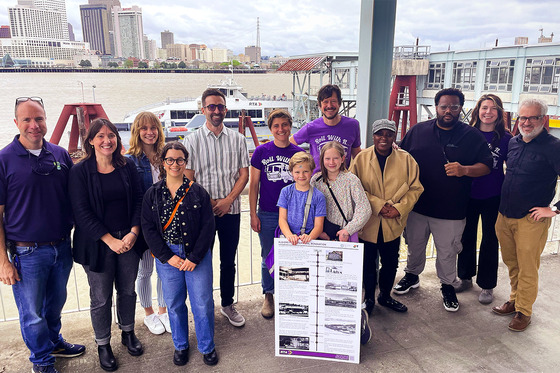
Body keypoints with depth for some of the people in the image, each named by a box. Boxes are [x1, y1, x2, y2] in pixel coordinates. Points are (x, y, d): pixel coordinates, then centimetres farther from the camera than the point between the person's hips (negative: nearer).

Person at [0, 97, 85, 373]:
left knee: (56, 303, 22)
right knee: (32, 313, 12)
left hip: (62, 247, 4)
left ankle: (54, 342, 46)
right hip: (26, 253, -4)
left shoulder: (60, 154, 2)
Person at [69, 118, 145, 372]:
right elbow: (81, 211, -11)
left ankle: (128, 333, 38)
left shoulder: (127, 166, 2)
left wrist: (134, 232, -11)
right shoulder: (80, 171, -7)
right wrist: (110, 240, -15)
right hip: (97, 243, -2)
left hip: (129, 239, 3)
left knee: (127, 291, 15)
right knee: (101, 298, 9)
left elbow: (138, 201, 2)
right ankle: (103, 346, 29)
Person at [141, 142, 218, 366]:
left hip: (198, 256, -1)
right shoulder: (152, 194, 2)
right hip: (167, 257, 2)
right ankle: (180, 346, 36)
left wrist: (194, 257, -11)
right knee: (174, 304, 13)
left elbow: (208, 227, -4)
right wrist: (168, 256, -10)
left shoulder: (198, 192, -3)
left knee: (202, 303, 3)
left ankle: (207, 347, 26)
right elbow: (148, 228, -1)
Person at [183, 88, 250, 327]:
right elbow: (188, 178, -2)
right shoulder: (192, 140, 1)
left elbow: (244, 174, 3)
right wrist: (208, 203, -10)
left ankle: (227, 304, 29)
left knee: (228, 261, 12)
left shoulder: (237, 139, 6)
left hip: (231, 209, 2)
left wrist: (227, 200, -9)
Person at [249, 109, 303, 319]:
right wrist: (253, 214, -2)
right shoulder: (261, 151, -1)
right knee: (268, 257, 10)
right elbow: (254, 185, 2)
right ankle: (268, 296, 29)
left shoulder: (299, 153, 2)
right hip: (267, 214, 0)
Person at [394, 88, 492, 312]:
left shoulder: (472, 136, -1)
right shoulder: (418, 131, 3)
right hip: (417, 205, 2)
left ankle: (448, 285, 33)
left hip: (451, 210, -2)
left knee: (448, 252, 10)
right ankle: (412, 275, 41)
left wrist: (465, 170, -22)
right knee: (414, 245, 18)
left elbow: (487, 166, -2)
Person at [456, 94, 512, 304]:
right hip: (468, 195, 2)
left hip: (493, 198, -2)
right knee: (467, 237, 14)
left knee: (489, 241, 9)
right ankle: (465, 278, 32)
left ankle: (486, 285, 24)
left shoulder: (505, 138, -5)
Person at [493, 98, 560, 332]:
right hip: (504, 216, 6)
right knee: (511, 263, 17)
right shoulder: (513, 142, 8)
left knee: (527, 268, 4)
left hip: (531, 219, -6)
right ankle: (514, 300, 34)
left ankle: (524, 311, 19)